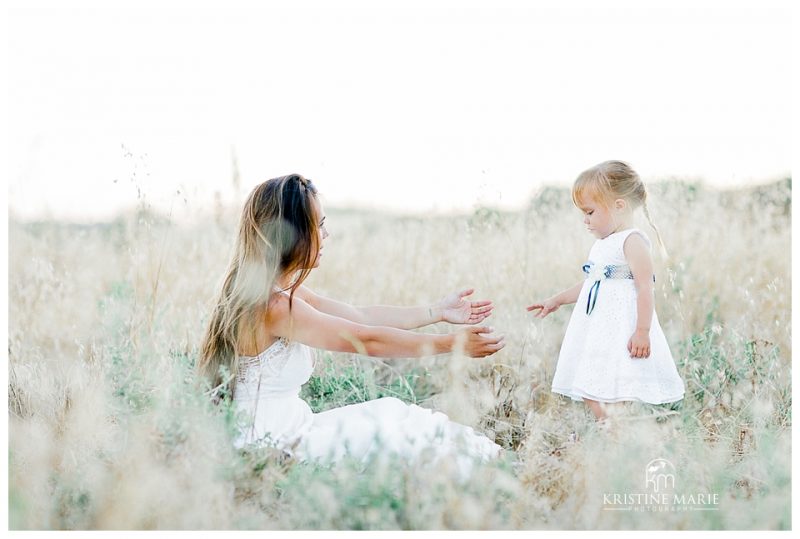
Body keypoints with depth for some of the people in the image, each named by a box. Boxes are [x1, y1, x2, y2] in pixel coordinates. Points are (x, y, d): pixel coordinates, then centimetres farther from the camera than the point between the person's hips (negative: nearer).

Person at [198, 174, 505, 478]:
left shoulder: (283, 291, 5)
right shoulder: (272, 306, -25)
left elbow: (361, 317, 10)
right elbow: (368, 341, -20)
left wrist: (438, 312, 12)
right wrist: (453, 343, -13)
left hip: (287, 432, 9)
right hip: (272, 450, -9)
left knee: (392, 415, 7)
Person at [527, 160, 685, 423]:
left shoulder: (632, 241, -12)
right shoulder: (602, 245, 16)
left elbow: (645, 288, -18)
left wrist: (642, 331, -23)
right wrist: (556, 300, 31)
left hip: (622, 329, -10)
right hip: (597, 330, 10)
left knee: (617, 391, -13)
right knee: (589, 391, 9)